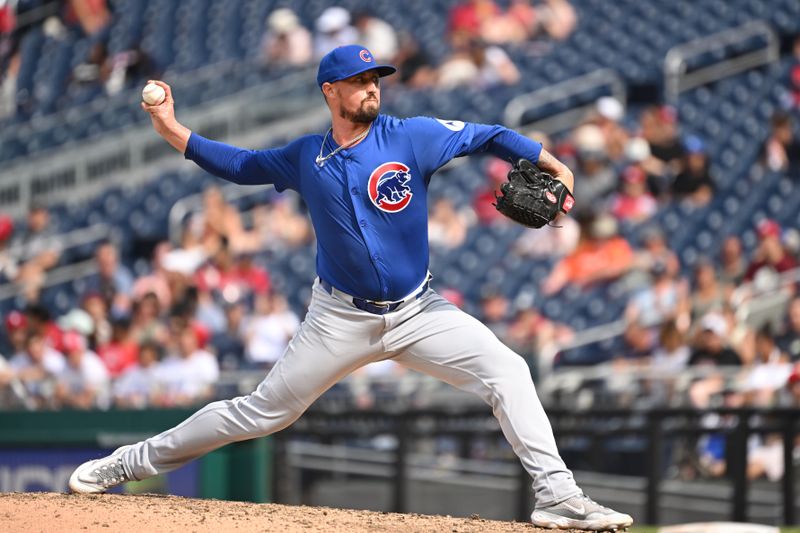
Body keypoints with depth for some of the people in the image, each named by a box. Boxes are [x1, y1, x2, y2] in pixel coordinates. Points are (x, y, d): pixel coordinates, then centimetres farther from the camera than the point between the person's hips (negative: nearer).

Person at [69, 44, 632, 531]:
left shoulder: (412, 137, -9)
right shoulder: (306, 158, -2)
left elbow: (489, 136, -5)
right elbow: (241, 164, 11)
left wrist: (553, 165, -18)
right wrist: (173, 130, 2)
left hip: (417, 311, 0)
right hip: (341, 319, 0)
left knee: (507, 371, -20)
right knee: (262, 412, 4)